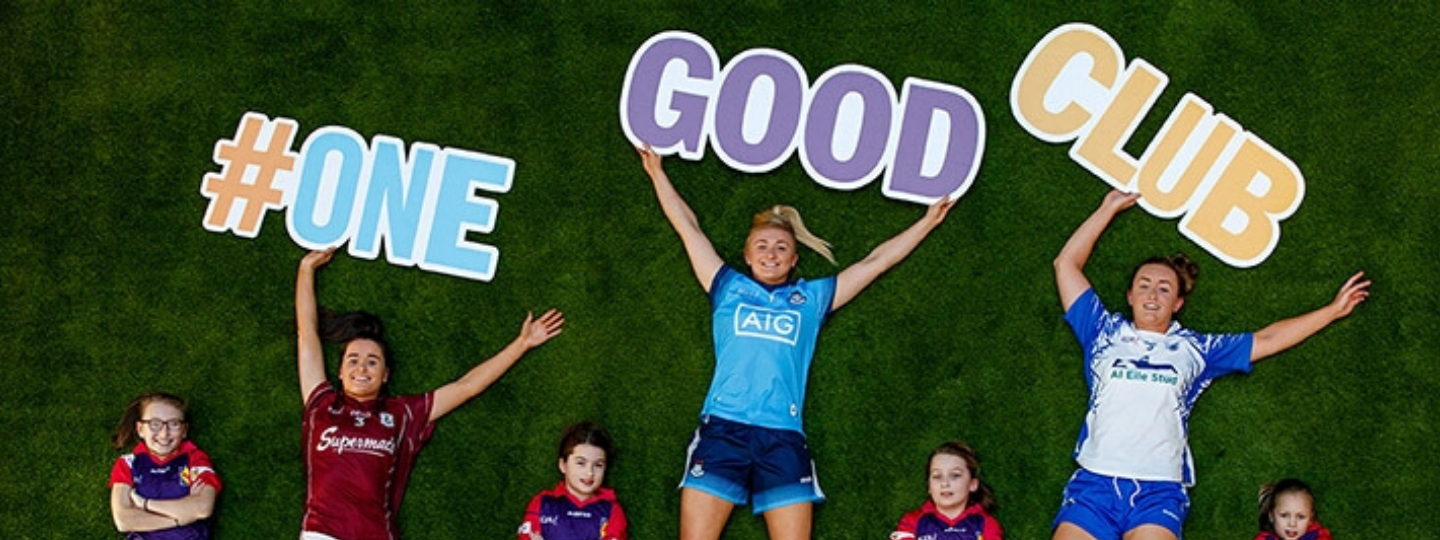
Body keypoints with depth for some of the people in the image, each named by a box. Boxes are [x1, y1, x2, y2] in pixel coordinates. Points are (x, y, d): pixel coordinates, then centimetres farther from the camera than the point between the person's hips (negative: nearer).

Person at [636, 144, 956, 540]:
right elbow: (689, 228, 24)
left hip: (783, 439, 1)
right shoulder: (728, 289, 19)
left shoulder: (812, 299, 21)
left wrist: (928, 222, 30)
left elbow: (874, 262, 26)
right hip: (722, 429, -1)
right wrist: (657, 174, 28)